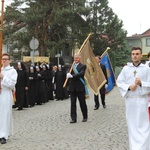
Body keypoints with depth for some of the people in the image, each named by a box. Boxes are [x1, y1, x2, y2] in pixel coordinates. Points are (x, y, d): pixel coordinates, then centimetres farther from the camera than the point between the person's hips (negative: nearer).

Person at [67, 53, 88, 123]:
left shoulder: (83, 66, -1)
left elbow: (81, 74, -18)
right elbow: (68, 74, -1)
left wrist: (72, 76, -27)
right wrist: (68, 74, -25)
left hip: (80, 87, -3)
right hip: (72, 88, 4)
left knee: (82, 103, 6)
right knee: (73, 103, 2)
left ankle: (85, 117, 20)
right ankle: (73, 118, 5)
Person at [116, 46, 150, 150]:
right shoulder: (126, 68, 4)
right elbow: (119, 82, 4)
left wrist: (141, 83, -18)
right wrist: (129, 87, -11)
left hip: (142, 100, -2)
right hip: (129, 99, 2)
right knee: (132, 124, 10)